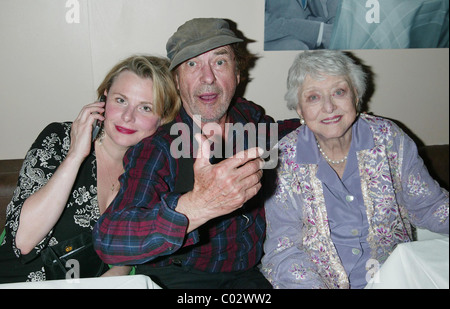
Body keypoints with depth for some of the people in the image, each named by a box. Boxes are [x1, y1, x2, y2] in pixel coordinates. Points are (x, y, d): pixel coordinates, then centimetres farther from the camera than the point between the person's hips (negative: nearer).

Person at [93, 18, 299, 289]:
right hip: (176, 276, -3)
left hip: (248, 274, 4)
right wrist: (198, 205, -44)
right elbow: (109, 242, -30)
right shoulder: (158, 148, -16)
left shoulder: (249, 116, 1)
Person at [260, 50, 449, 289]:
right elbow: (282, 252, -7)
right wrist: (311, 285, -24)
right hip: (321, 280, 0)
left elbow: (429, 207, 7)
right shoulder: (284, 159, -6)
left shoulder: (388, 138, 1)